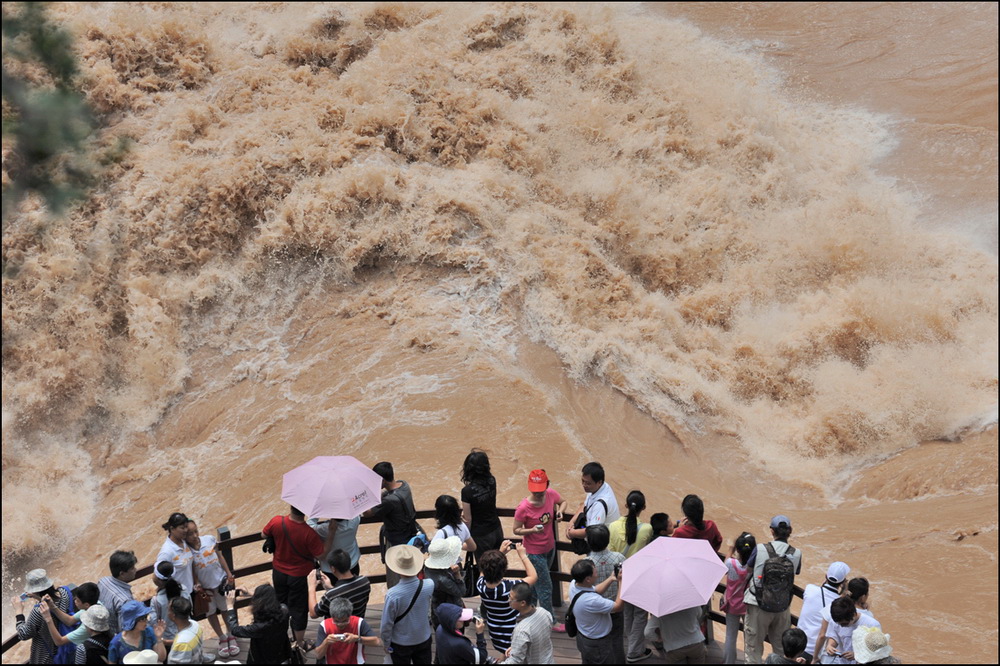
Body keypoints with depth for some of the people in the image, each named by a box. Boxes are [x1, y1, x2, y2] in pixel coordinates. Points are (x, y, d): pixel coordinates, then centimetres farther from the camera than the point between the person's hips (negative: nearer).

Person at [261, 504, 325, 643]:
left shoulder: (276, 522, -21)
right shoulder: (309, 533, -32)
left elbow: (264, 534, -1)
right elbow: (320, 555, -23)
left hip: (279, 572, 4)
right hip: (300, 575, -4)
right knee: (299, 610, 16)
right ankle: (299, 644, 32)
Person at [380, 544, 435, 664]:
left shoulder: (392, 595, -31)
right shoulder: (429, 586, -21)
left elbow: (387, 623, -18)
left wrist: (386, 644, -1)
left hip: (400, 643, -3)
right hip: (424, 639, 3)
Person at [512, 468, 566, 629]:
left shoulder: (551, 494, -16)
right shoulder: (523, 508, -29)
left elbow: (563, 502, 6)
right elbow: (516, 530, -16)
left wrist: (560, 511, -15)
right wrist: (532, 530, -33)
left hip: (550, 548, 6)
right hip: (535, 552, -6)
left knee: (536, 581, 26)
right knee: (546, 587, 7)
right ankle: (551, 621, 25)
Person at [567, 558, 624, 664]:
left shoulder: (573, 584, -14)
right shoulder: (591, 600, -39)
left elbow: (596, 590, 4)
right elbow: (618, 607, -27)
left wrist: (611, 579, -9)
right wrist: (621, 582, -23)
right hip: (597, 645, -8)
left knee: (587, 661, 27)